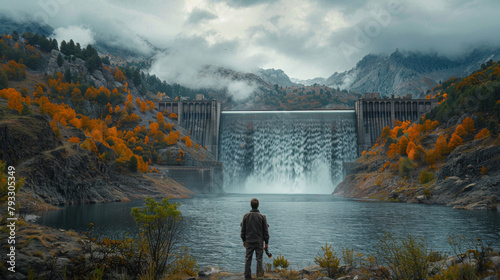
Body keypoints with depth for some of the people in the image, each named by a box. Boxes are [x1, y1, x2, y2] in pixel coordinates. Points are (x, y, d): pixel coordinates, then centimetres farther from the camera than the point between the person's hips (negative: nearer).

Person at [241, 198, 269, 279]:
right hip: (259, 241, -1)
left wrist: (244, 240, 15)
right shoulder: (262, 217, -7)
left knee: (248, 258, 8)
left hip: (248, 241, 1)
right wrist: (266, 242, 6)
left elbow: (243, 229, 4)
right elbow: (265, 231, -3)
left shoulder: (246, 216, -3)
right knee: (259, 258, 7)